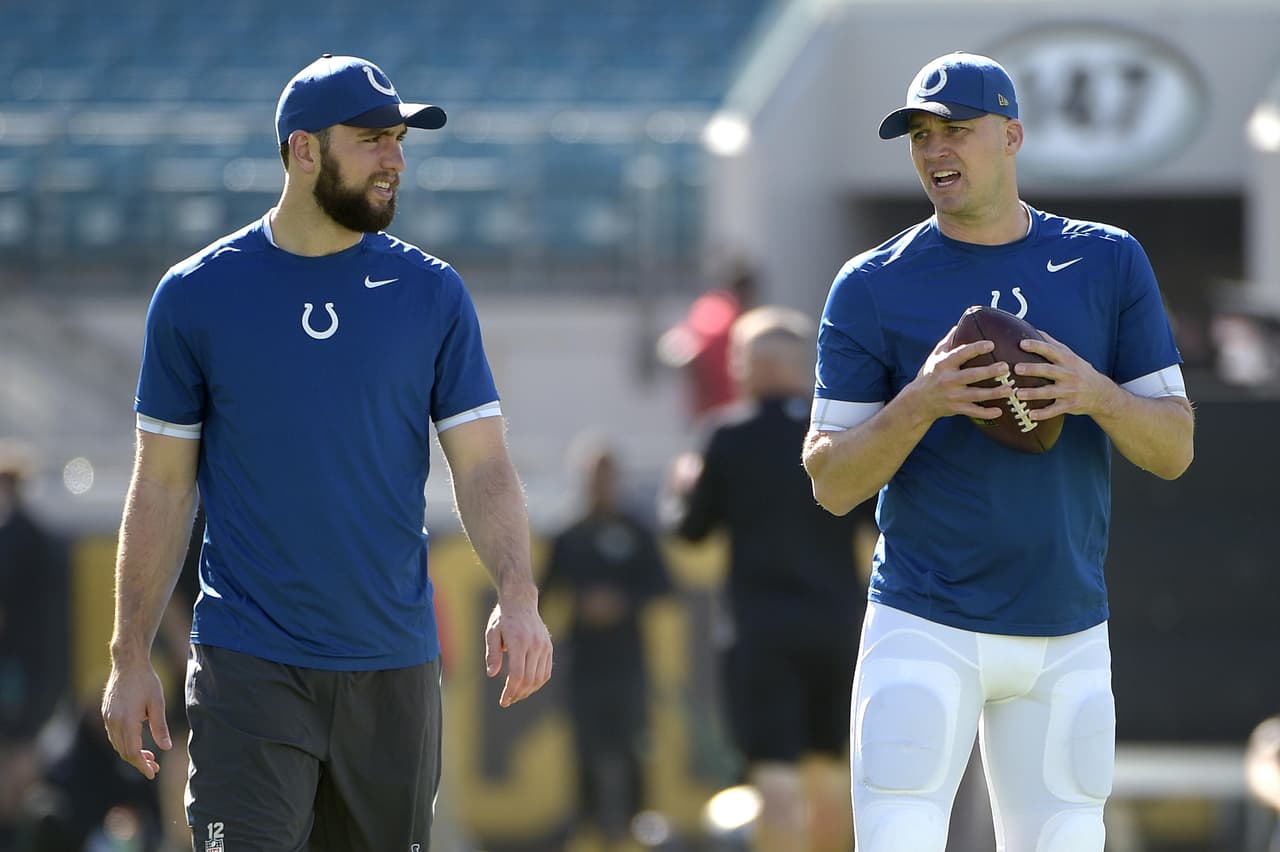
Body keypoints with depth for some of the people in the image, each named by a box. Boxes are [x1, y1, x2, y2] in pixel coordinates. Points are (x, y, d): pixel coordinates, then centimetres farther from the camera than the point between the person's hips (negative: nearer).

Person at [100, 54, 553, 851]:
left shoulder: (433, 292, 5)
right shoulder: (197, 294, 1)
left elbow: (484, 466, 1)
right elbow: (163, 487, 5)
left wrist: (519, 597, -17)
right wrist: (130, 660, 2)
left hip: (394, 666, 2)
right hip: (248, 666, -2)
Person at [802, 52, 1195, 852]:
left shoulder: (1109, 262, 6)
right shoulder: (872, 287, 0)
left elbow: (1175, 450, 4)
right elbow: (832, 484, -3)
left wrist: (1097, 395, -17)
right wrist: (922, 401, -20)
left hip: (1068, 637, 3)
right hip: (925, 630, -2)